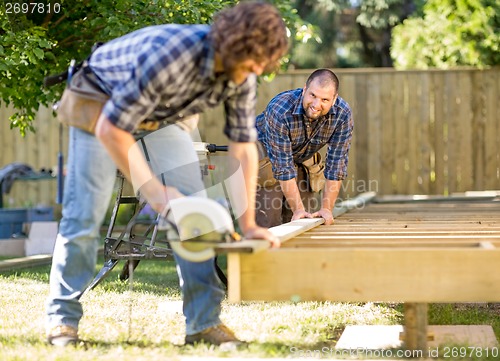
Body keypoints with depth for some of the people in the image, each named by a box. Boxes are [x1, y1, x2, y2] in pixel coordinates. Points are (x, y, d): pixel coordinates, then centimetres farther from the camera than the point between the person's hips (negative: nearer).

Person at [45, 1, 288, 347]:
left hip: (163, 114, 6)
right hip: (102, 103, -6)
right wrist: (153, 190, -35)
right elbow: (111, 129, -36)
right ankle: (62, 319, 3)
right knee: (84, 213, -9)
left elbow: (243, 146, -11)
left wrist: (248, 223, -12)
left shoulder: (243, 78, -21)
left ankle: (204, 321, -2)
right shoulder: (169, 55, -42)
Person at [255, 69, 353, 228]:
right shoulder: (279, 109, -37)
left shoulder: (343, 114, -25)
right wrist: (298, 209, -30)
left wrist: (327, 209, -21)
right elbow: (283, 165, -32)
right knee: (268, 222, -15)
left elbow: (336, 163, -19)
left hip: (303, 158, 4)